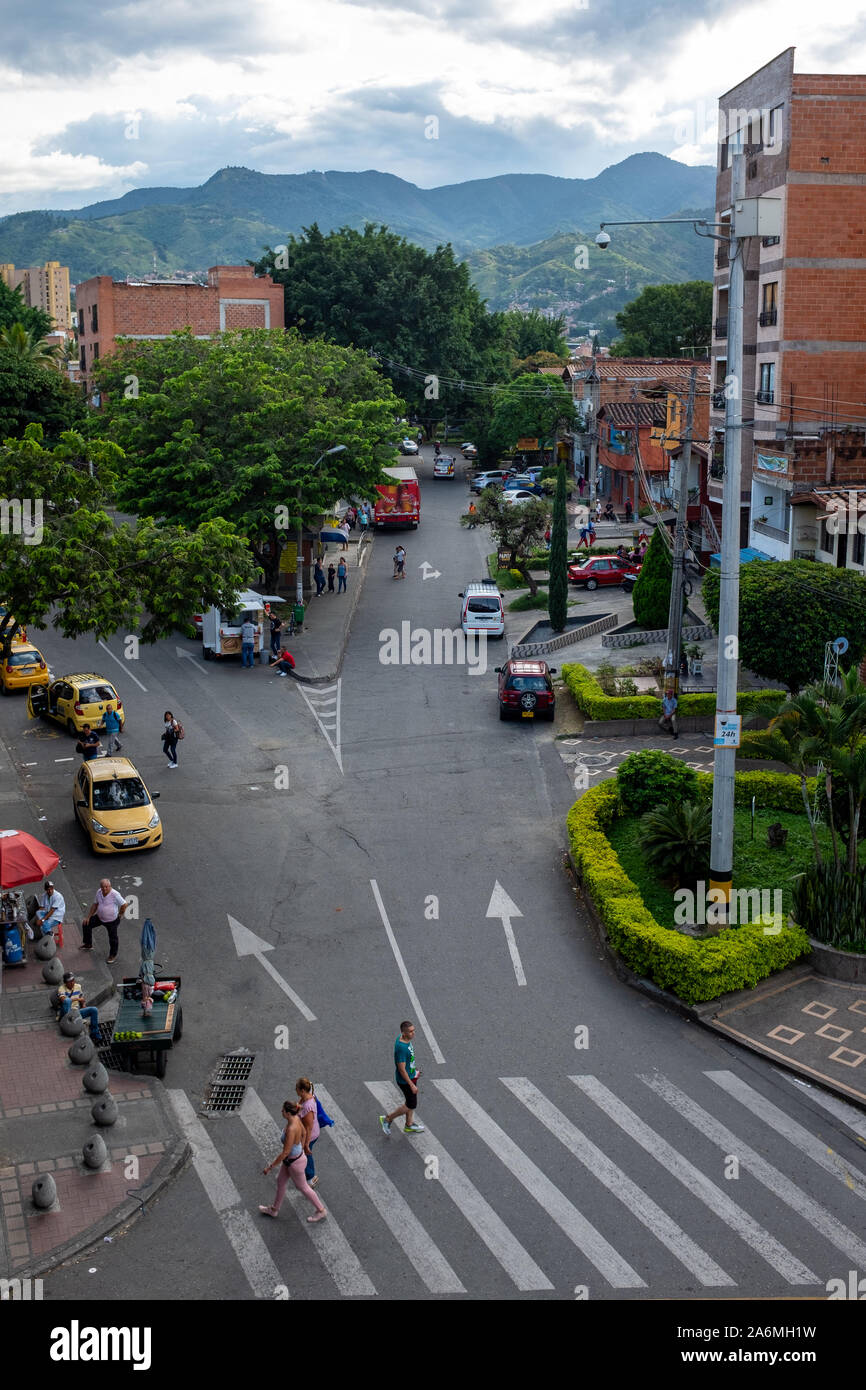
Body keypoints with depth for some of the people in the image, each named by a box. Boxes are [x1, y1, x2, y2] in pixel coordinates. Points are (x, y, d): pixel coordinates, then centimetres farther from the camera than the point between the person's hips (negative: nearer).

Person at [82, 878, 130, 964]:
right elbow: (95, 905, 6)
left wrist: (120, 915, -10)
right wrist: (88, 917, 5)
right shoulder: (99, 892, -6)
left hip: (112, 921, -6)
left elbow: (124, 904, -22)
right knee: (86, 924, 7)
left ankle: (113, 955, 27)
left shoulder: (115, 894, -27)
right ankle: (88, 944, 27)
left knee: (113, 938, 1)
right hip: (100, 917, 6)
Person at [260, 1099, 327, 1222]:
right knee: (281, 1182, 27)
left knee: (302, 1187, 18)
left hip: (295, 1162, -9)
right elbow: (304, 1133, 5)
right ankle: (274, 1210, 50)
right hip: (295, 1155, 9)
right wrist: (301, 1150, 21)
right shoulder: (295, 1118, -15)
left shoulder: (291, 1130, -41)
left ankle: (321, 1210, 39)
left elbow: (285, 1152, -33)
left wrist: (270, 1166, -22)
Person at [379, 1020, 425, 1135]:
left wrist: (414, 1069, 22)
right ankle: (387, 1119, 21)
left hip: (411, 1076, 9)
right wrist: (411, 1085, -21)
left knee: (410, 1102, 22)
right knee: (411, 1105, 5)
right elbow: (401, 1069, -27)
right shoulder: (401, 1048, -33)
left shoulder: (405, 1039, -5)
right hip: (405, 1080, -9)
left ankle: (409, 1125, 40)